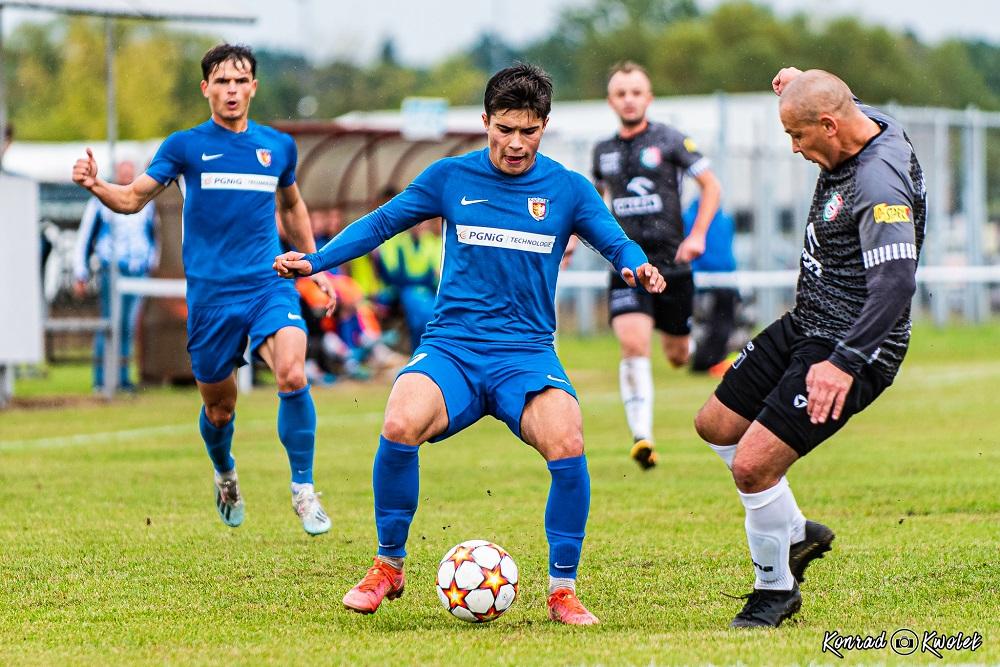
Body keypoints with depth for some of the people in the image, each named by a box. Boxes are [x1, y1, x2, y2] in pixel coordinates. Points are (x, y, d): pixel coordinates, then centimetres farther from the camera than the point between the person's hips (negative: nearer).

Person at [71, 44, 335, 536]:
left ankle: (303, 490, -13)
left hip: (269, 286, 1)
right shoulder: (185, 146, 0)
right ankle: (225, 477, 42)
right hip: (211, 294, -1)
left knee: (293, 374, -24)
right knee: (219, 407, 9)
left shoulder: (277, 146, 8)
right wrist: (96, 186, -23)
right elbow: (133, 198, -3)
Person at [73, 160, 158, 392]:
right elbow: (84, 239, 7)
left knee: (128, 326, 3)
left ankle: (123, 377, 8)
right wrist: (80, 276, 4)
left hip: (138, 273, 4)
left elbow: (153, 237, 27)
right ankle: (100, 379, -9)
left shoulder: (146, 203, 14)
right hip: (111, 270, -4)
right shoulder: (100, 202, 4)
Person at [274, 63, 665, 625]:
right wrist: (314, 260, 0)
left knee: (567, 442, -31)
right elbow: (380, 224, 12)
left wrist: (638, 266, -18)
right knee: (400, 425, -31)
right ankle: (389, 567, -8)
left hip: (527, 354, 0)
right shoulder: (451, 177, 6)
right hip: (451, 346, 0)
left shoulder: (568, 188, 5)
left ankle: (563, 590, -13)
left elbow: (616, 242, 6)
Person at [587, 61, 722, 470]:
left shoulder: (669, 141, -2)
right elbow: (596, 196, 27)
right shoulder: (604, 151, 9)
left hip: (671, 263, -1)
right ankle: (642, 436, -24)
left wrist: (697, 236, -9)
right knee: (633, 345, -21)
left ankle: (686, 341, 51)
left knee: (677, 357, 10)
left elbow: (711, 186, 2)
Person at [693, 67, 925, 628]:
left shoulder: (881, 186, -29)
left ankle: (776, 590, 6)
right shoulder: (867, 122, 0)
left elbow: (896, 284, -37)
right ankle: (796, 534, 35)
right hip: (805, 327, 11)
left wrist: (845, 363, -44)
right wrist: (803, 84, 13)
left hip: (851, 349, -11)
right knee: (716, 424, 19)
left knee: (753, 465, -17)